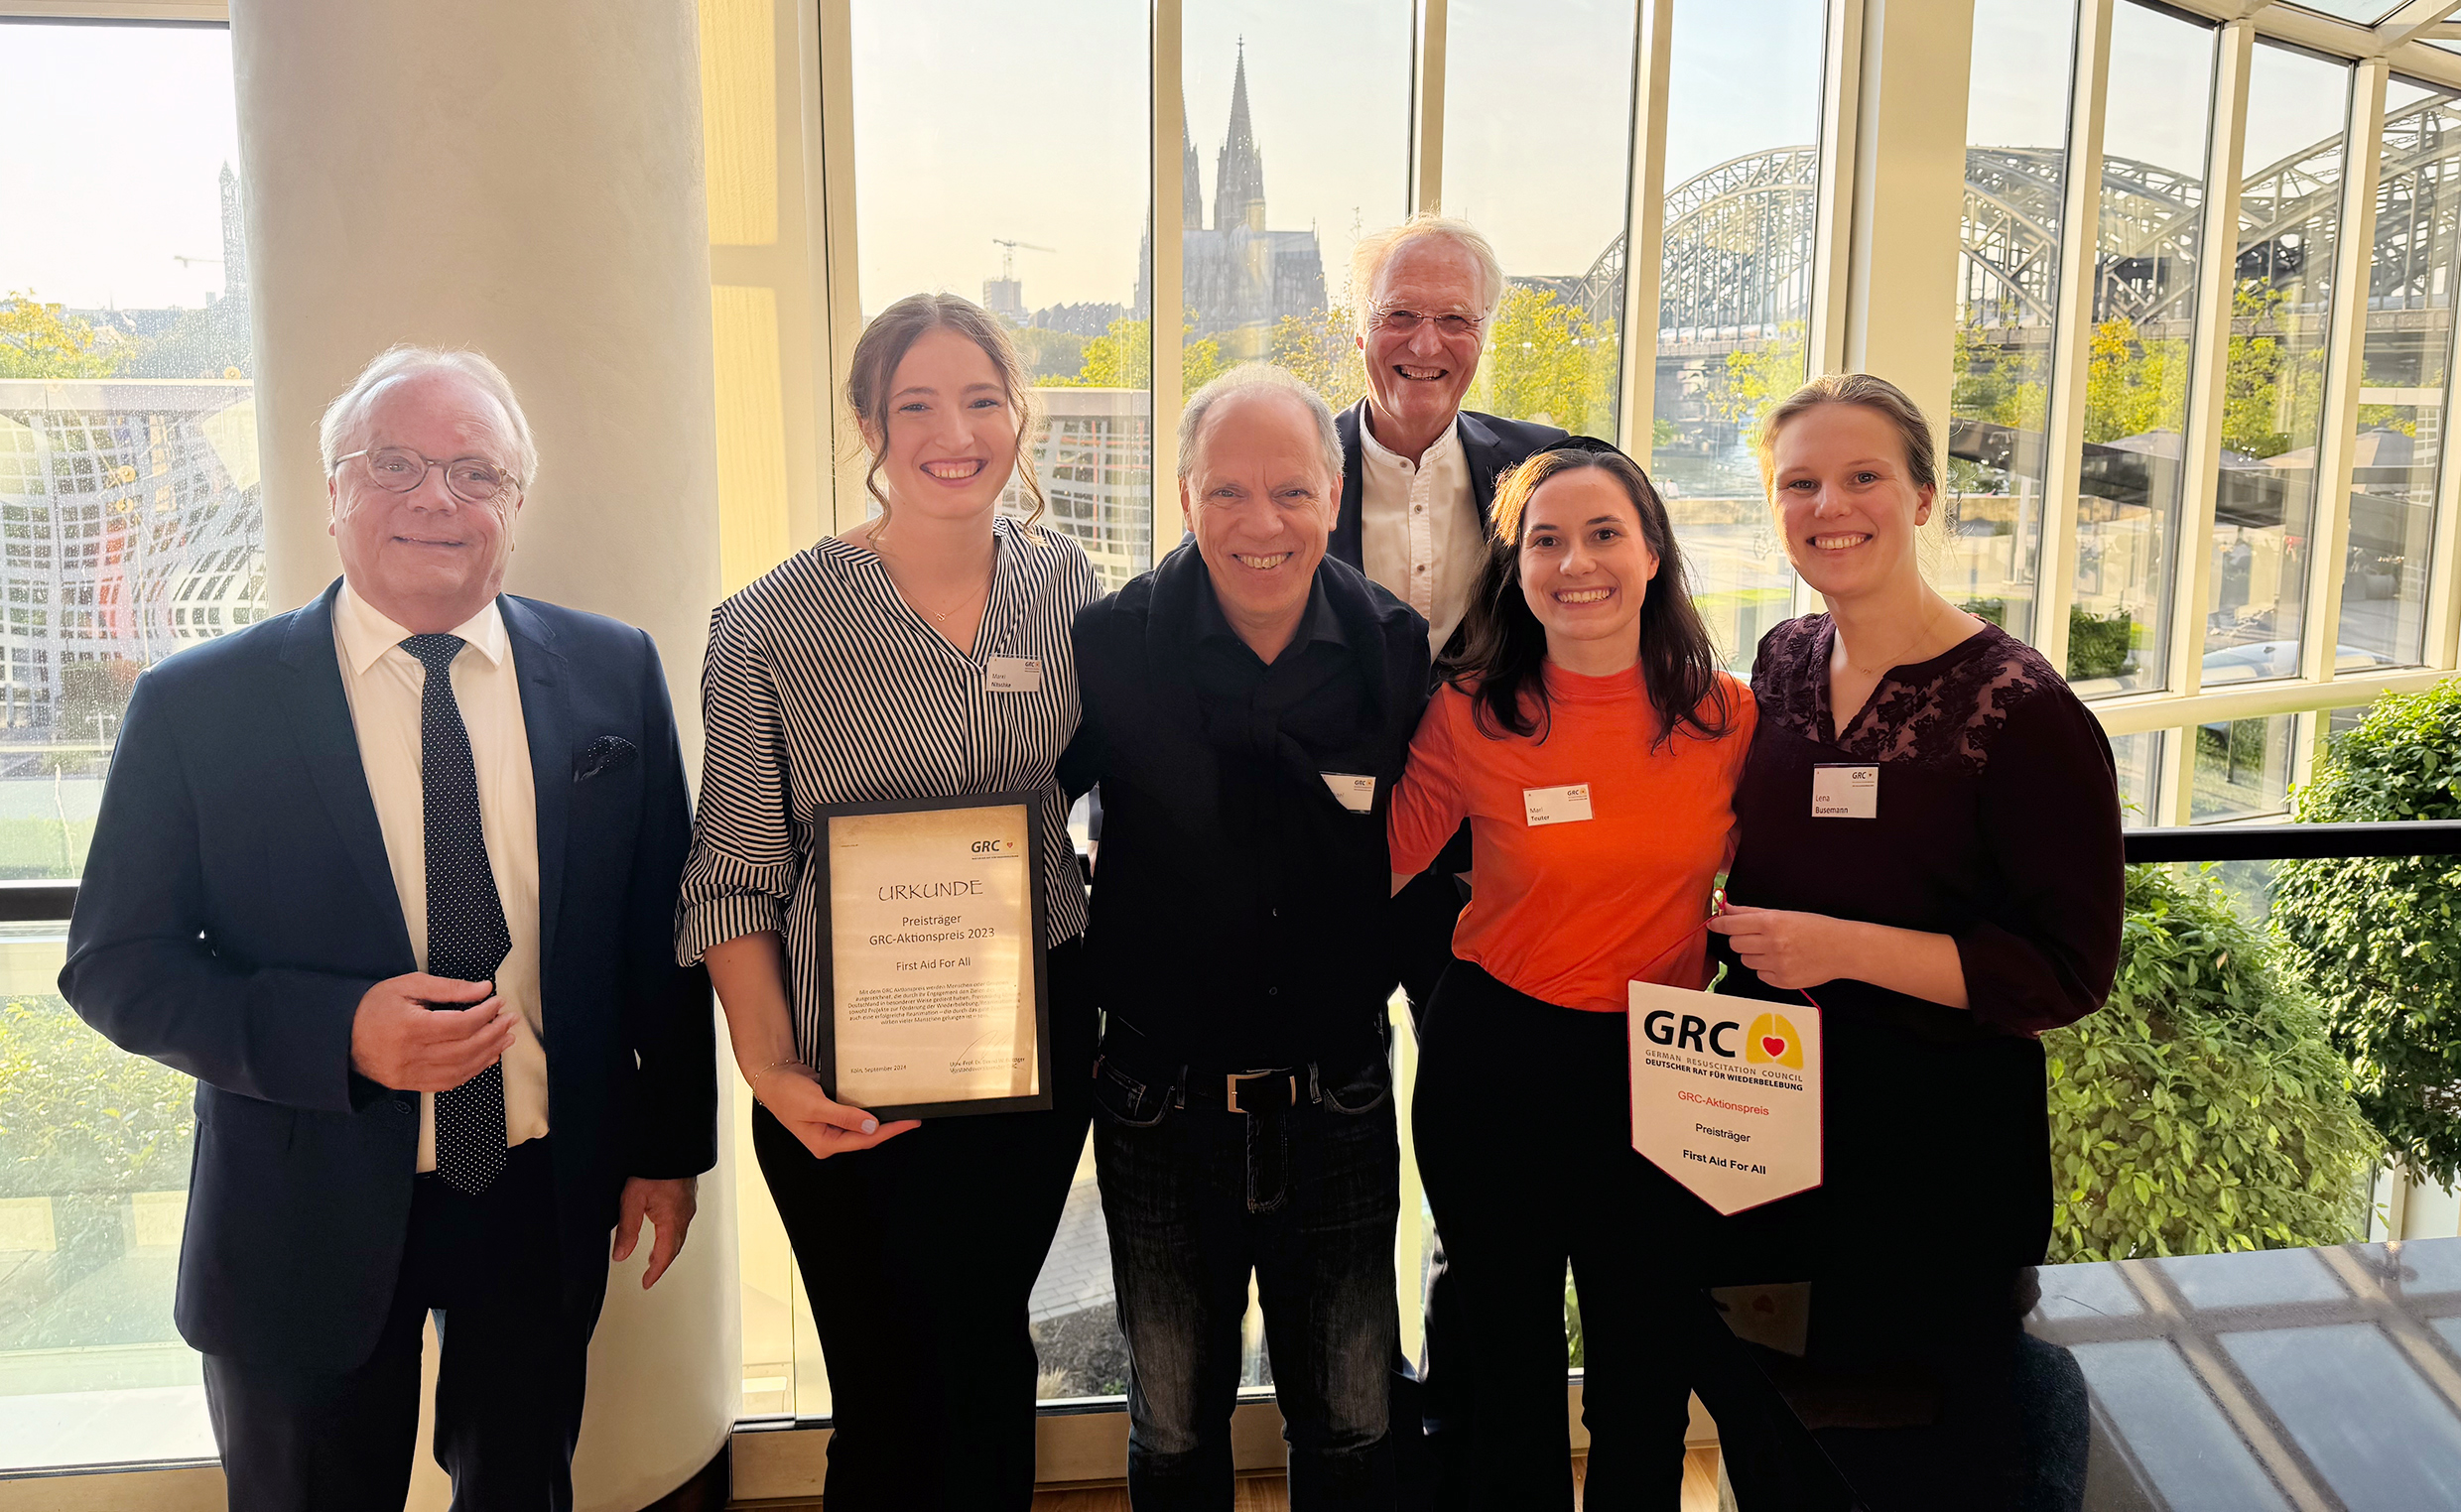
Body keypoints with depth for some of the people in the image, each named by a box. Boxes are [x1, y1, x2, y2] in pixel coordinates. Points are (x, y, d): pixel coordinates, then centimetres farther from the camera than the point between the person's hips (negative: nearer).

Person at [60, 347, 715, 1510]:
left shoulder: (613, 674, -3)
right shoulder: (197, 706, -8)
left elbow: (662, 924, 3)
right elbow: (113, 966, -6)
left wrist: (670, 1144, 5)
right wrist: (340, 1032, -21)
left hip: (547, 1198, 2)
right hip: (308, 1215, -1)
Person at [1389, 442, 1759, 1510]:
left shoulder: (1724, 716, -4)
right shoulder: (1469, 712, -9)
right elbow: (1377, 864, -6)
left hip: (1661, 1067, 2)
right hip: (1494, 1062, -1)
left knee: (1645, 1369, 18)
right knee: (1505, 1355, 17)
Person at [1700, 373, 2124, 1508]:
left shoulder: (2022, 711, -17)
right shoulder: (1783, 663, 2)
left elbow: (2069, 970, -18)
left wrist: (1845, 947, -24)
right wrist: (1746, 938, 0)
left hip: (1939, 1139, -5)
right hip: (1767, 1123, 6)